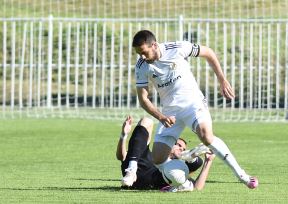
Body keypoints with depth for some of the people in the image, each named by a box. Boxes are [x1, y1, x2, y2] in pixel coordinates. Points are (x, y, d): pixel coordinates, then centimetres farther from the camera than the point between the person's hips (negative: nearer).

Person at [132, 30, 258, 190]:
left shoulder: (177, 49, -15)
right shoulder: (141, 67, -7)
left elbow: (209, 53, -1)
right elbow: (143, 98, -4)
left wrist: (223, 81, -3)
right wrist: (161, 117, -19)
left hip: (193, 103, -4)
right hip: (170, 112, 4)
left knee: (206, 135, -32)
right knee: (158, 158, -10)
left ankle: (242, 175, -22)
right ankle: (186, 184, 11)